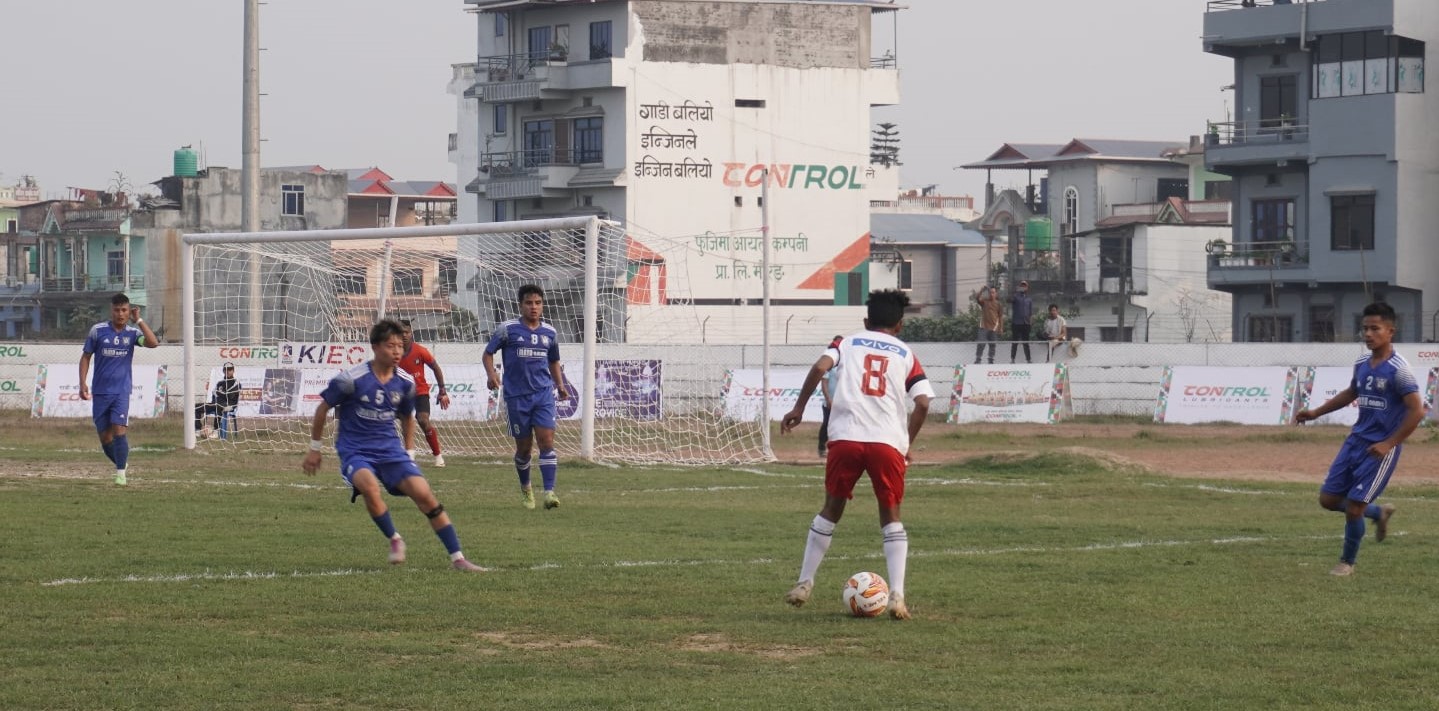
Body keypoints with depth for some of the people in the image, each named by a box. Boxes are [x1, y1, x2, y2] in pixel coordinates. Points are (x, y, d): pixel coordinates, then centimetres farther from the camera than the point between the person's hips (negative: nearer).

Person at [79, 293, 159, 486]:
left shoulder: (132, 332, 0)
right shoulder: (98, 330, 0)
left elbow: (153, 343, -17)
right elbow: (86, 357, 7)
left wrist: (138, 320, -15)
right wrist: (82, 384, -2)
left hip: (121, 391, -1)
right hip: (100, 392, 1)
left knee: (119, 430, -16)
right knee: (104, 436, 4)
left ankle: (120, 474, -9)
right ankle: (122, 463, 28)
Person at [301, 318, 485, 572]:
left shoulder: (405, 383, 0)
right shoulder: (352, 379, -14)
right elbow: (323, 408, -1)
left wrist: (409, 454, 21)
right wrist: (314, 449, 5)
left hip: (390, 448, 4)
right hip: (355, 451, -4)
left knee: (424, 494, -13)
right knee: (370, 486, -35)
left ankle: (457, 558, -7)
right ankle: (394, 539, -10)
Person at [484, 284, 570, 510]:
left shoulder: (550, 333, 10)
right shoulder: (507, 329, -1)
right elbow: (488, 354, 3)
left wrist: (560, 386, 11)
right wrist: (491, 374, -15)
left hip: (544, 393, 2)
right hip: (517, 396, -2)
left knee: (547, 440, -14)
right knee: (524, 447, 7)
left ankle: (549, 492, -19)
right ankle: (525, 488, 32)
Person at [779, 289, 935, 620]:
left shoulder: (848, 343, 17)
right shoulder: (906, 354, 17)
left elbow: (819, 367, -3)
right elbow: (923, 403, 5)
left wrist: (798, 409, 4)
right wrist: (906, 443, 15)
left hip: (846, 437, 0)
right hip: (889, 442, 0)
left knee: (831, 508, 19)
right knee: (891, 516, 14)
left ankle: (804, 584, 19)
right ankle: (897, 596, -1)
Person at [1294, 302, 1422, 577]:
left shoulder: (1398, 370, -17)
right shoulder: (1362, 365, 6)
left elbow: (1417, 411, -19)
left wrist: (1389, 444, -19)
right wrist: (1316, 412, 20)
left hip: (1380, 448, -8)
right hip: (1356, 440, 8)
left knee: (1353, 507, -7)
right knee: (1328, 498, 6)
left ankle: (1347, 562, 15)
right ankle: (1379, 513, 30)